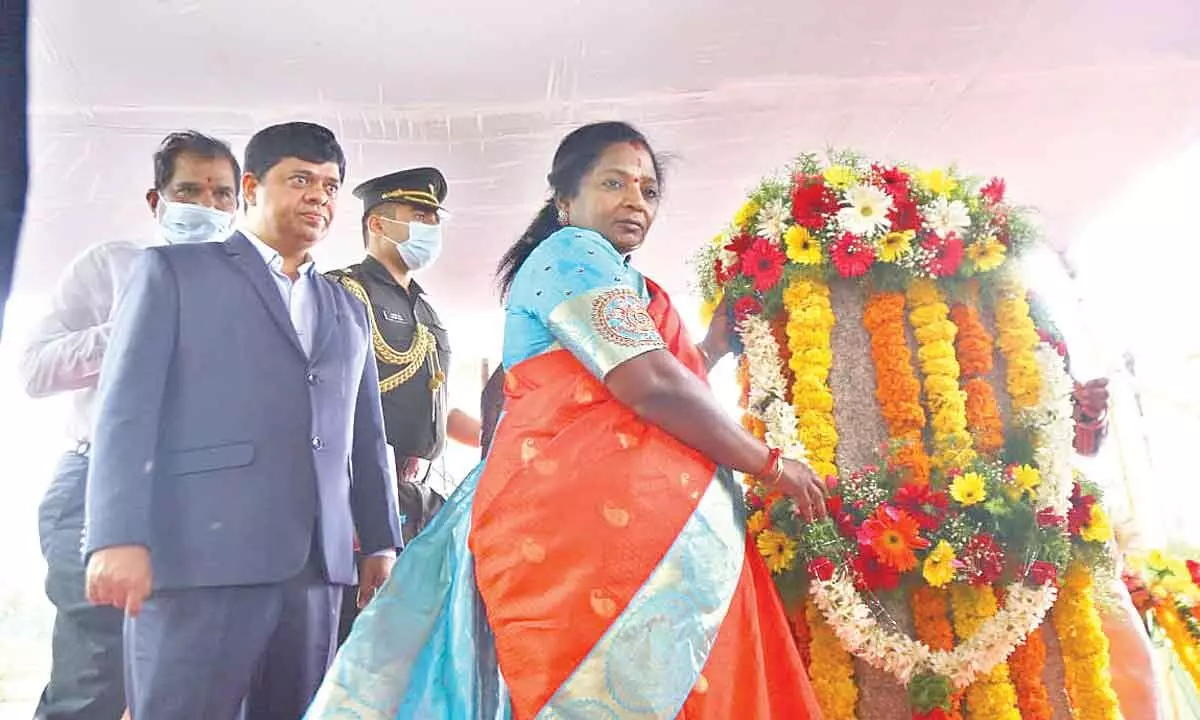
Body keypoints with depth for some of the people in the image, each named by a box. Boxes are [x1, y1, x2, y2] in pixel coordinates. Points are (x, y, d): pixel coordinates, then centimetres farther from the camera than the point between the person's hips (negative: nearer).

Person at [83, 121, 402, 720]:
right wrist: (119, 537, -12)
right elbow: (127, 408, -2)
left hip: (317, 564, 5)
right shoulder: (174, 270, 8)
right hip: (200, 556, -4)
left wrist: (380, 542, 14)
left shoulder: (348, 311, 22)